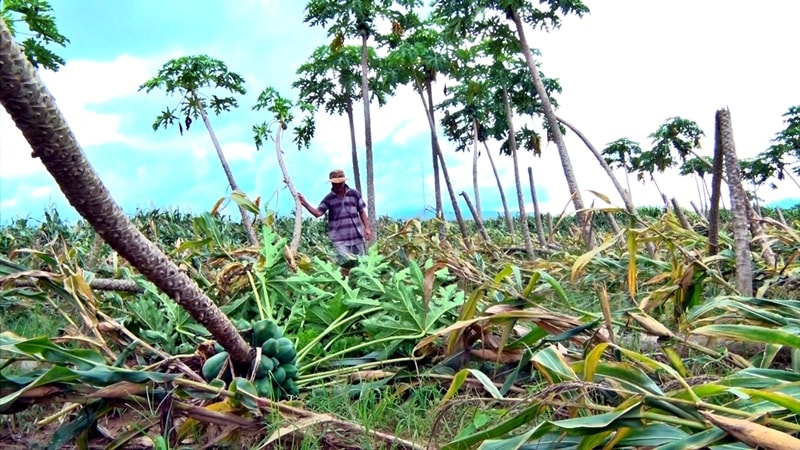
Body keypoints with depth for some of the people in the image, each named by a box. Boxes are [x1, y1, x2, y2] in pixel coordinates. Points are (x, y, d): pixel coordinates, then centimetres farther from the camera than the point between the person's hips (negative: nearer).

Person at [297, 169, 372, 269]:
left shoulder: (354, 194, 4)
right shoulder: (329, 198, 2)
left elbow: (362, 212, 9)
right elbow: (317, 213, -8)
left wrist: (367, 228, 3)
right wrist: (304, 203, -20)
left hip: (357, 236, 2)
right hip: (339, 239, -1)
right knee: (346, 265, -6)